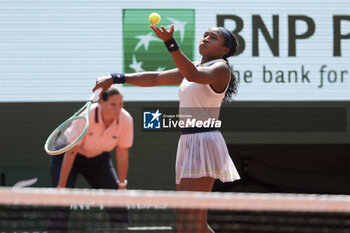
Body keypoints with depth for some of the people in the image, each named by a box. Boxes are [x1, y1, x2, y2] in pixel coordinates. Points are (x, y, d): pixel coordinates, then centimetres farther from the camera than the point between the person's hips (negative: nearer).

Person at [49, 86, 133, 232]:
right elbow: (70, 152, -31)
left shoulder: (126, 120, -24)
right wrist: (61, 187, -30)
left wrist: (122, 186, -7)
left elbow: (122, 154, -12)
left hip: (98, 158, 4)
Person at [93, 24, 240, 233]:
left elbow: (193, 75, -25)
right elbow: (155, 78, 21)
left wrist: (170, 43, -38)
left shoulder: (221, 68, -5)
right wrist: (116, 78, 11)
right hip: (188, 143, 10)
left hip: (204, 143, -10)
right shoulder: (194, 67, 23)